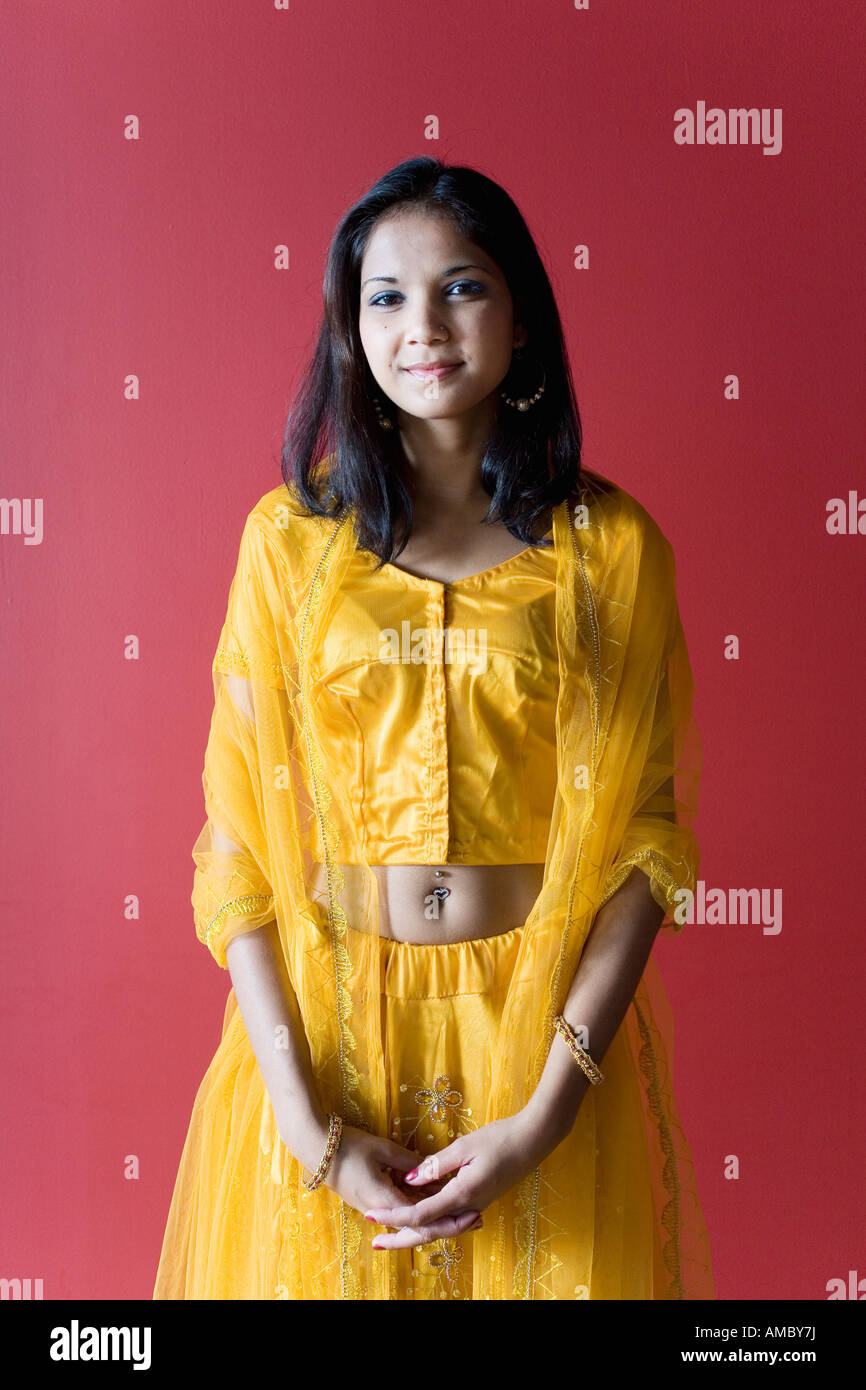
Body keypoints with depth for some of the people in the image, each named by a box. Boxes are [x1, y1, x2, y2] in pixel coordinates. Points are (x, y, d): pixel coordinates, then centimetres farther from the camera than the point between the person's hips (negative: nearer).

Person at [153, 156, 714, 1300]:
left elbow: (643, 836, -5)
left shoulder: (611, 544, -3)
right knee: (320, 1267, 17)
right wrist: (303, 1117, -12)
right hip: (323, 1024, 1)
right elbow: (236, 833, -5)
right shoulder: (292, 532, -2)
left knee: (541, 1267, 16)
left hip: (543, 1033, 0)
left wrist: (548, 1111, -13)